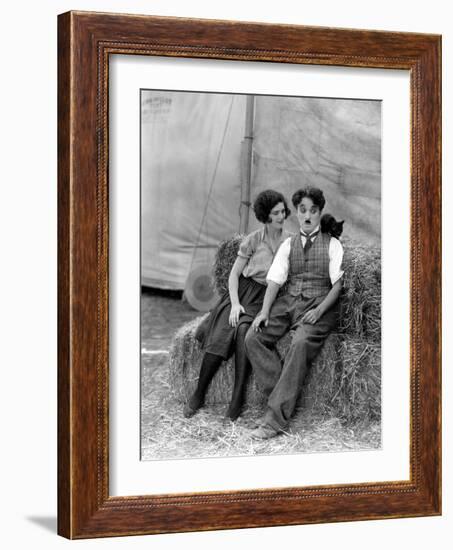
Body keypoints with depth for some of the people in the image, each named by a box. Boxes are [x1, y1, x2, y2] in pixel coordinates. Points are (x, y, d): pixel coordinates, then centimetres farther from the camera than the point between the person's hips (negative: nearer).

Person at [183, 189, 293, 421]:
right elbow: (234, 274, 3)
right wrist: (235, 303, -11)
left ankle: (237, 399, -31)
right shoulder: (253, 239, 2)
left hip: (265, 298, 0)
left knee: (244, 331, -32)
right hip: (243, 291, 0)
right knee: (220, 335, -25)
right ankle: (198, 395, -15)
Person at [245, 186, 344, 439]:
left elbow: (338, 283, -1)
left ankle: (276, 418, -35)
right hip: (287, 301, 5)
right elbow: (275, 280, 9)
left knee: (301, 344, -33)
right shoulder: (288, 245, 19)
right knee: (253, 337, -21)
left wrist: (319, 311, -16)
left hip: (319, 304, -4)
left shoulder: (332, 245, 9)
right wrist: (265, 311, -8)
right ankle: (282, 398, -21)